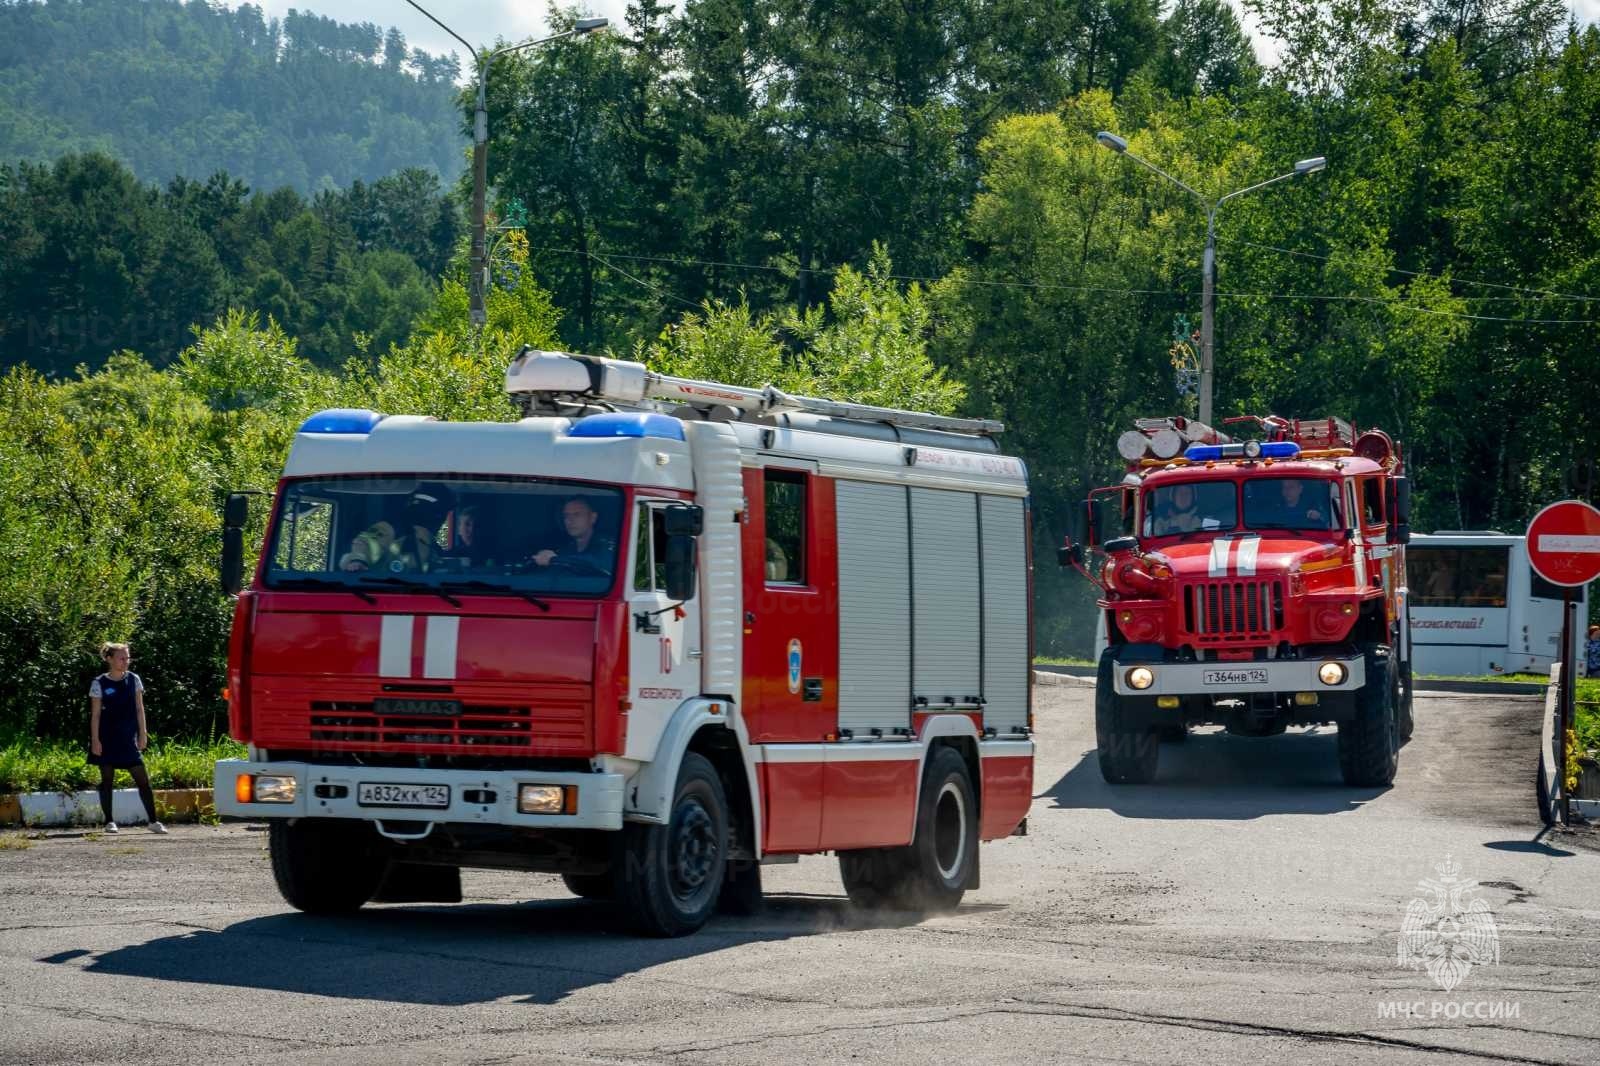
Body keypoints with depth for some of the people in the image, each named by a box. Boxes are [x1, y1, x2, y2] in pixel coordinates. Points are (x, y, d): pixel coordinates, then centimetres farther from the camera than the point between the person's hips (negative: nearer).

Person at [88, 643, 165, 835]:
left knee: (143, 779, -3)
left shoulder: (133, 680, 5)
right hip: (107, 739, -2)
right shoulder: (99, 684, -3)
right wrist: (95, 740, -8)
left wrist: (142, 734, 3)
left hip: (128, 739, 2)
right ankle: (109, 821, 12)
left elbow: (139, 708, 8)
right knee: (107, 780, 3)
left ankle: (153, 821, 0)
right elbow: (95, 714, -3)